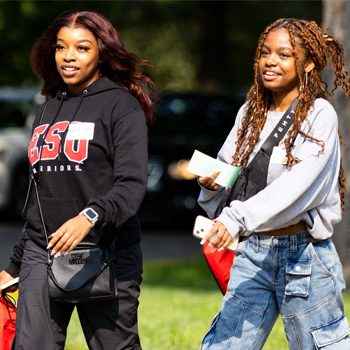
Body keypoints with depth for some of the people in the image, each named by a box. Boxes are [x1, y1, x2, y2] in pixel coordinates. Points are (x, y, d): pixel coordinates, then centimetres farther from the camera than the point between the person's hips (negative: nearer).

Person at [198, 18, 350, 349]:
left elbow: (297, 185, -22)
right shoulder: (250, 113, 11)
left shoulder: (319, 114, -9)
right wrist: (212, 185, -10)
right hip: (252, 253, 6)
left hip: (304, 253, -6)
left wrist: (236, 218, -32)